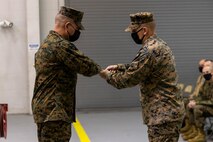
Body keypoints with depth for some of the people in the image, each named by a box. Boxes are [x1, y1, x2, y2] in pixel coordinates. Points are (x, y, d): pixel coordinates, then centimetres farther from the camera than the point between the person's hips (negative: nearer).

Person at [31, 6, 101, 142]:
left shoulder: (46, 43, 17)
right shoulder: (61, 45, -15)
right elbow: (87, 67, -15)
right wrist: (100, 70, 5)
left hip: (44, 110, 11)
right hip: (54, 112, -11)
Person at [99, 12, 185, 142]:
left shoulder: (150, 50, -19)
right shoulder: (160, 45, 13)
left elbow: (129, 79, -16)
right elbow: (138, 68, 27)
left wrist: (108, 75, 1)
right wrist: (119, 67, 15)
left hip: (163, 114, -10)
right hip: (168, 111, 10)